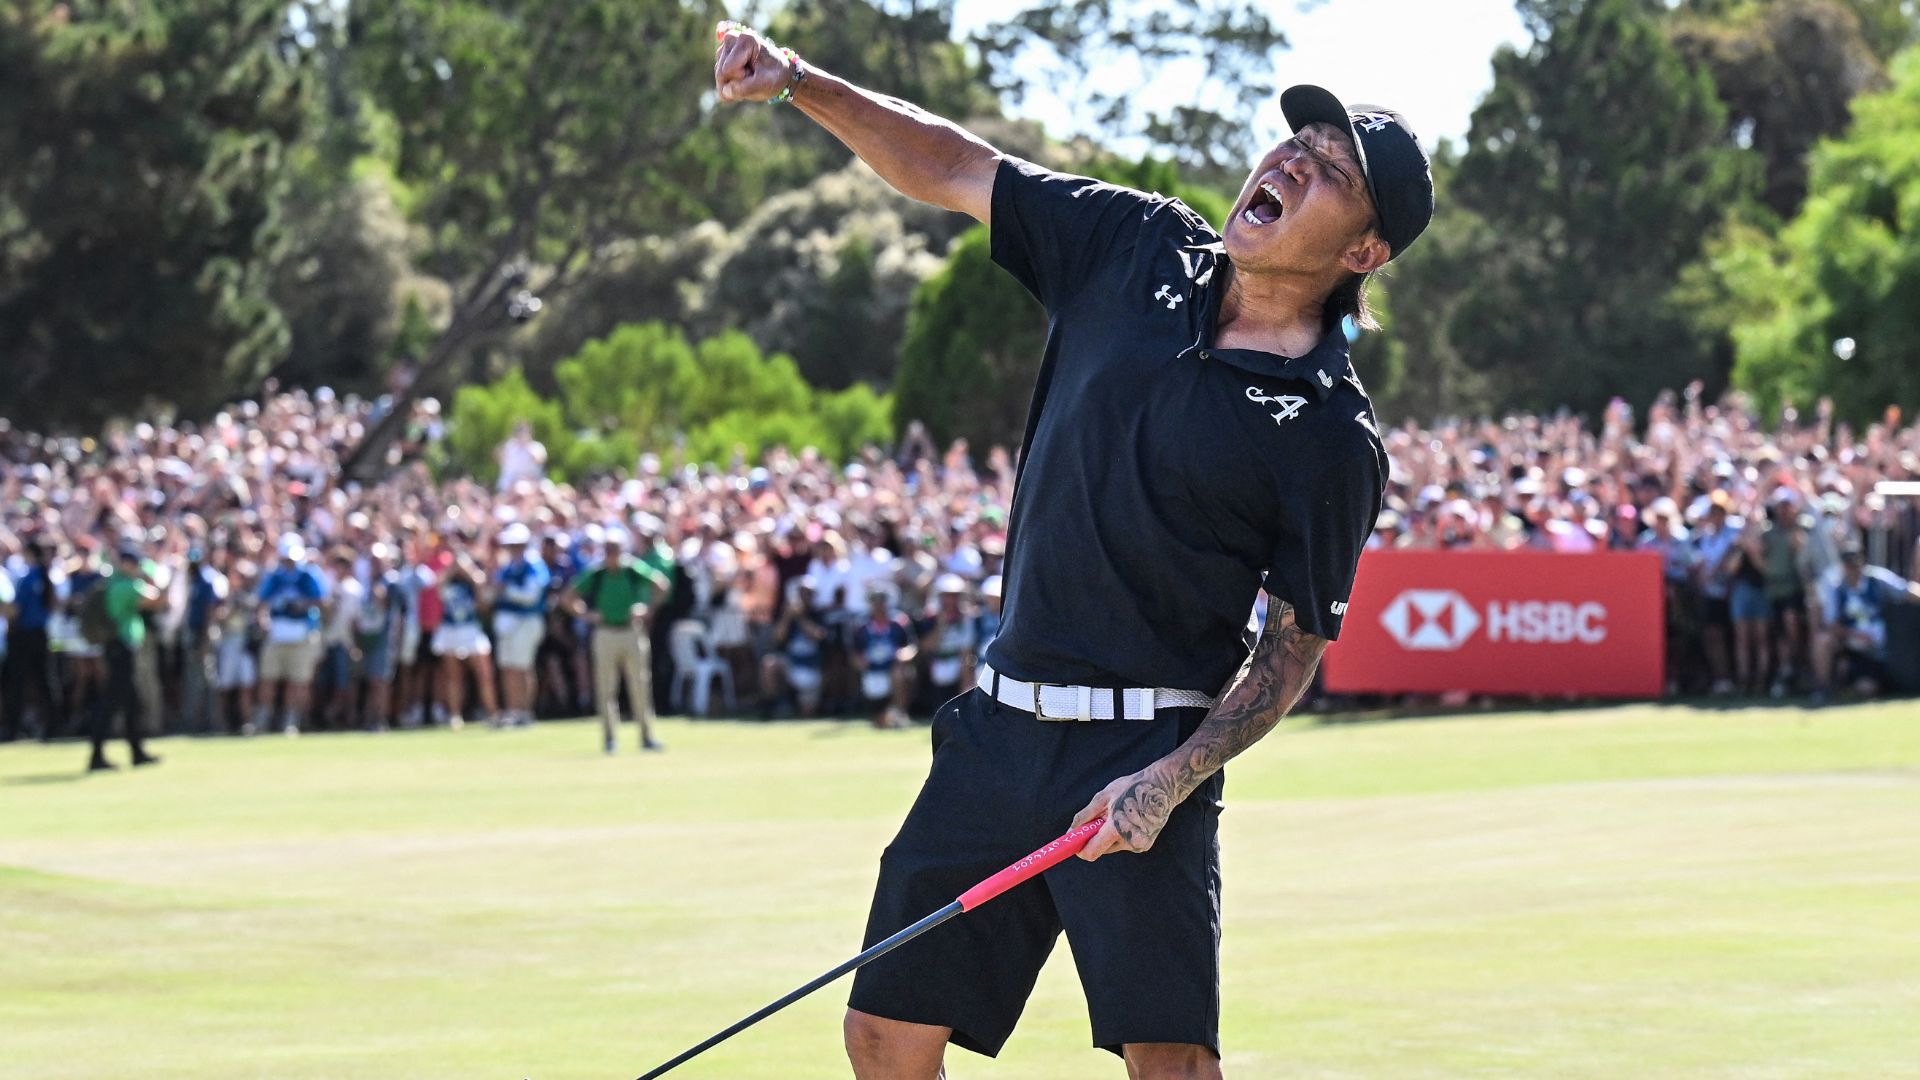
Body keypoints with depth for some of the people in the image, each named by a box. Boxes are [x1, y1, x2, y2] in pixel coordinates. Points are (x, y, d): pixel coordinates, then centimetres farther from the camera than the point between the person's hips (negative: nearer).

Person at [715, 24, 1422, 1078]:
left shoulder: (1334, 435, -8)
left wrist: (1173, 780, -18)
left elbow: (1294, 646, -5)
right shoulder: (1136, 250, 5)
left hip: (1143, 751, -5)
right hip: (997, 726, 5)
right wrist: (800, 83, -4)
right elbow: (950, 169, 9)